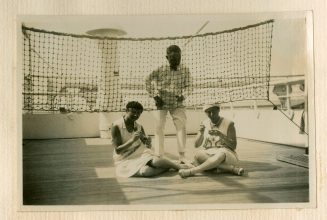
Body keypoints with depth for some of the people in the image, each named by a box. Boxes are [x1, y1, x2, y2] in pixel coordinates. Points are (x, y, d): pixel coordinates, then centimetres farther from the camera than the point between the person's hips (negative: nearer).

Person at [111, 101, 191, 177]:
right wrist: (132, 140, -27)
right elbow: (117, 150, -14)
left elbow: (147, 147, 7)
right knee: (145, 171, -33)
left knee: (154, 161, -30)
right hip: (125, 160, -4)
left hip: (140, 154, 4)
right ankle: (168, 166, -15)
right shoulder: (116, 126, -9)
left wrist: (148, 144, -17)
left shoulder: (139, 127, 5)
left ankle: (180, 166, -14)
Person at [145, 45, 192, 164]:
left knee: (181, 127, -7)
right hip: (162, 103, -1)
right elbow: (148, 80, 1)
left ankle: (182, 155, 0)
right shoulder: (161, 70, -10)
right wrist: (155, 96, -5)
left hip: (178, 104, 1)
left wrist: (183, 96, -19)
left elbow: (188, 86, 0)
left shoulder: (185, 70, -7)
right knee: (159, 128, 1)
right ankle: (159, 155, 10)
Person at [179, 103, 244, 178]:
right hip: (208, 156, 3)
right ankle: (232, 168, -34)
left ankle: (191, 171, -42)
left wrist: (220, 135, -26)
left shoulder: (229, 124, -6)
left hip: (225, 157, -3)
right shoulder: (204, 124, 5)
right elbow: (196, 145, 2)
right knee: (198, 154, -33)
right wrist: (201, 132, -19)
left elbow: (233, 146, -11)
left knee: (221, 154, -40)